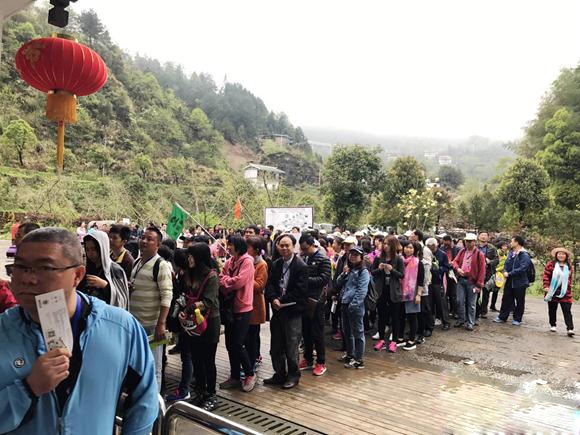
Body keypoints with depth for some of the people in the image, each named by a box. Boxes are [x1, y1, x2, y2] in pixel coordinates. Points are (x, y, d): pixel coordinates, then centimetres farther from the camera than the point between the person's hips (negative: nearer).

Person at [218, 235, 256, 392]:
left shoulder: (247, 261, -12)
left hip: (243, 308, -7)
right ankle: (235, 377, 26)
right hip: (230, 307, 7)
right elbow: (221, 280, 4)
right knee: (230, 344, 11)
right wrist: (226, 286, -17)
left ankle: (250, 374, 16)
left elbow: (239, 281, -22)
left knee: (237, 344, -5)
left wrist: (224, 280, -6)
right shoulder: (229, 261, 8)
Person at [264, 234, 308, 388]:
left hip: (293, 312, -6)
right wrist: (274, 299, -15)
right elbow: (270, 284, 3)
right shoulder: (276, 264, 8)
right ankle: (279, 374, 30)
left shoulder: (301, 267, -11)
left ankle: (293, 375, 23)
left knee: (291, 347, 5)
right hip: (278, 311, 6)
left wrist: (282, 301, -16)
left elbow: (299, 291, -17)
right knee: (276, 347, 14)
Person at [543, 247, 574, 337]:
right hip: (552, 292, -1)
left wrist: (568, 288, 12)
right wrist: (546, 286, -13)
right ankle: (553, 325, 24)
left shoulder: (569, 266, 7)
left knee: (567, 311, -3)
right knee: (552, 310, 10)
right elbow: (546, 276, -4)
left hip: (565, 293, 1)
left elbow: (570, 279, 15)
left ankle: (570, 329, -5)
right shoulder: (551, 264, -2)